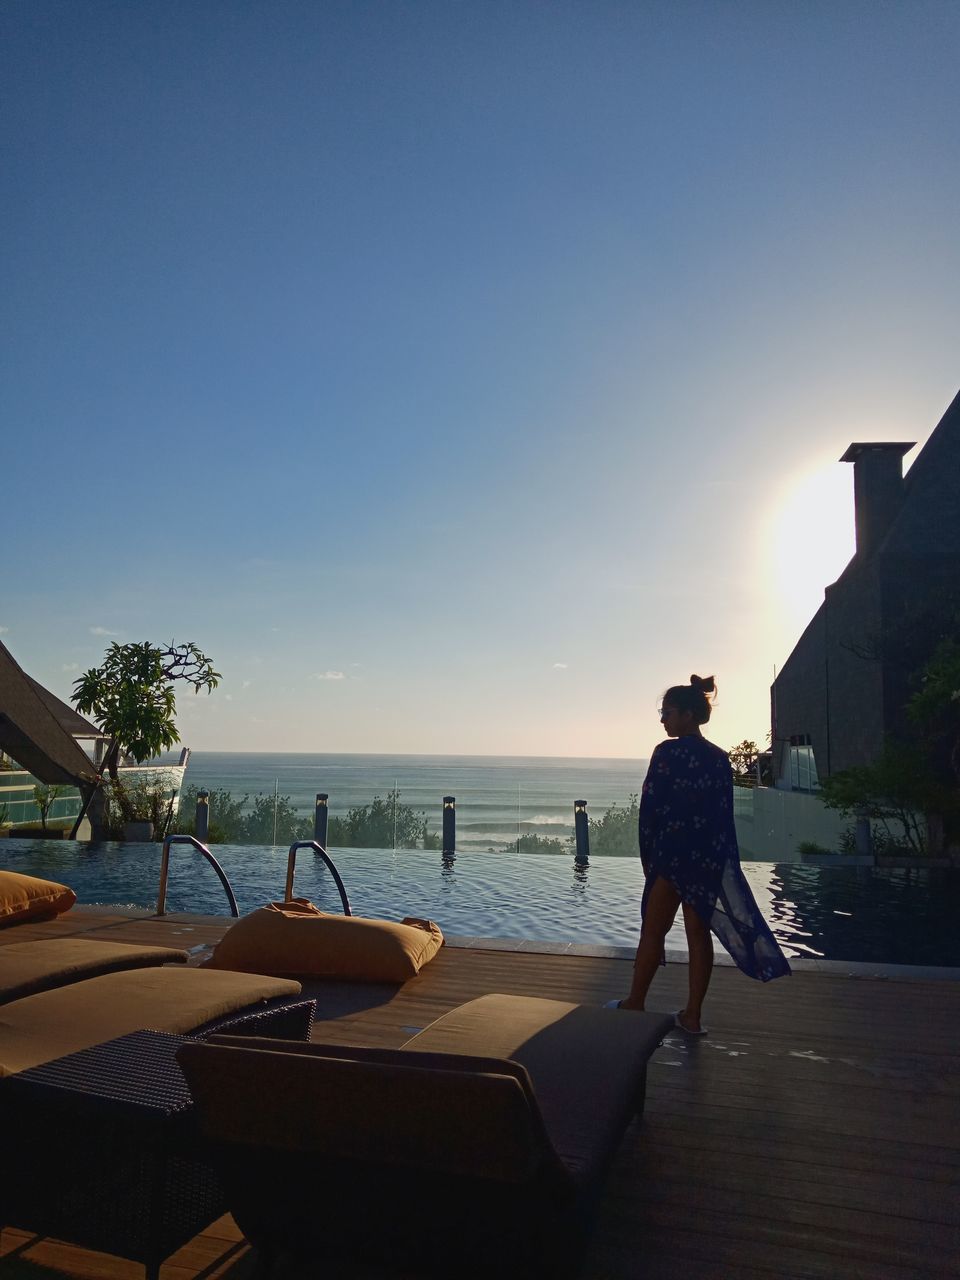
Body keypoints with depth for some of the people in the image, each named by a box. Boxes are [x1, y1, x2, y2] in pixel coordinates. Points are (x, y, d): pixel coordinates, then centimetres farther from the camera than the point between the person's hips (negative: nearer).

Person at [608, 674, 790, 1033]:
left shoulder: (668, 751, -13)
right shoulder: (720, 758, 7)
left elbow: (650, 807, -12)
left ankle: (635, 1003, 20)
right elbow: (724, 813, 9)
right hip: (711, 859, 6)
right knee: (699, 933, 10)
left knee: (652, 931, 7)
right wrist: (716, 858, 15)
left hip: (673, 856, -6)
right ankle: (692, 1015, 17)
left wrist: (647, 855, -1)